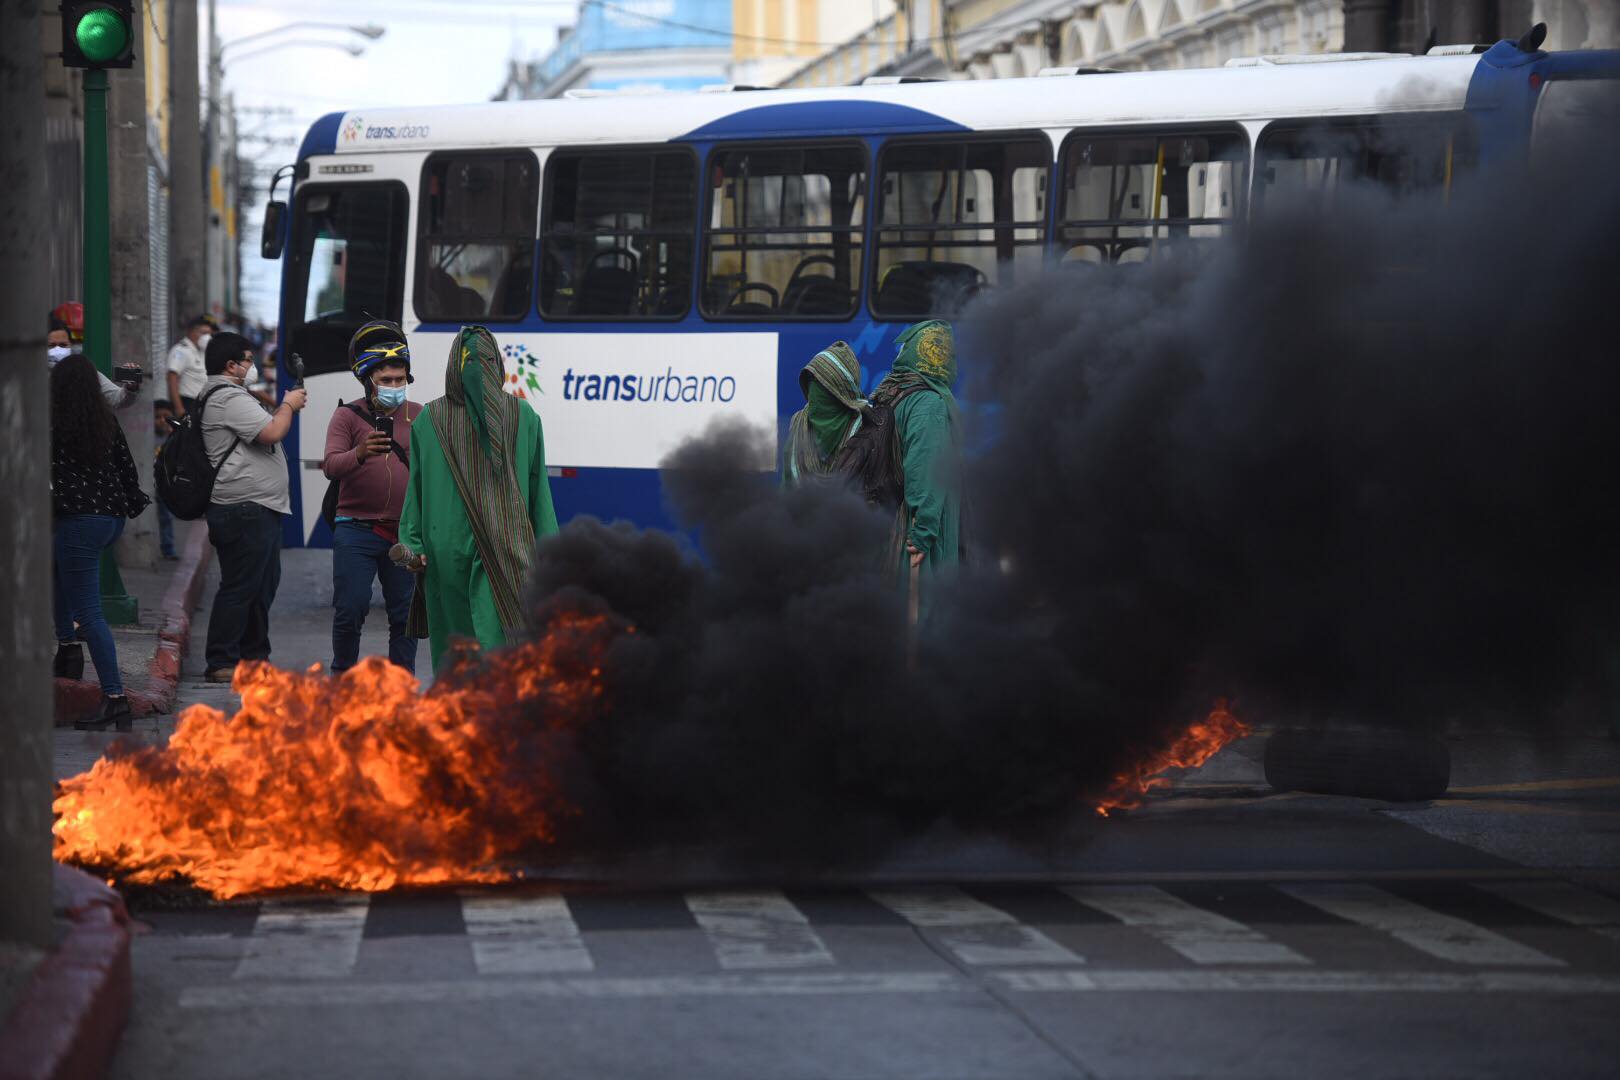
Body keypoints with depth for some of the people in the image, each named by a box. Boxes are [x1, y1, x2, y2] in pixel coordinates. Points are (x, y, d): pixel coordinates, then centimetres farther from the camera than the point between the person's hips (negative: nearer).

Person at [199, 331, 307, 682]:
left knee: (264, 584, 17)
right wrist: (288, 406, -4)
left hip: (259, 509, 12)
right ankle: (221, 663, -6)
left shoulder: (226, 396, 21)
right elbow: (271, 433, -20)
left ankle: (254, 656, 26)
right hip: (244, 509, -12)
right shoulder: (228, 398, -15)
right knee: (239, 587, -9)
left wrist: (285, 408, 17)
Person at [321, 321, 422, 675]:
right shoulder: (347, 417, 1)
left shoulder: (419, 416, 10)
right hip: (356, 529, -2)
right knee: (350, 610, -5)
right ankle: (343, 675, 13)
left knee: (405, 615, 4)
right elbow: (331, 466, -13)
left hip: (404, 532, 2)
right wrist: (360, 454, -32)